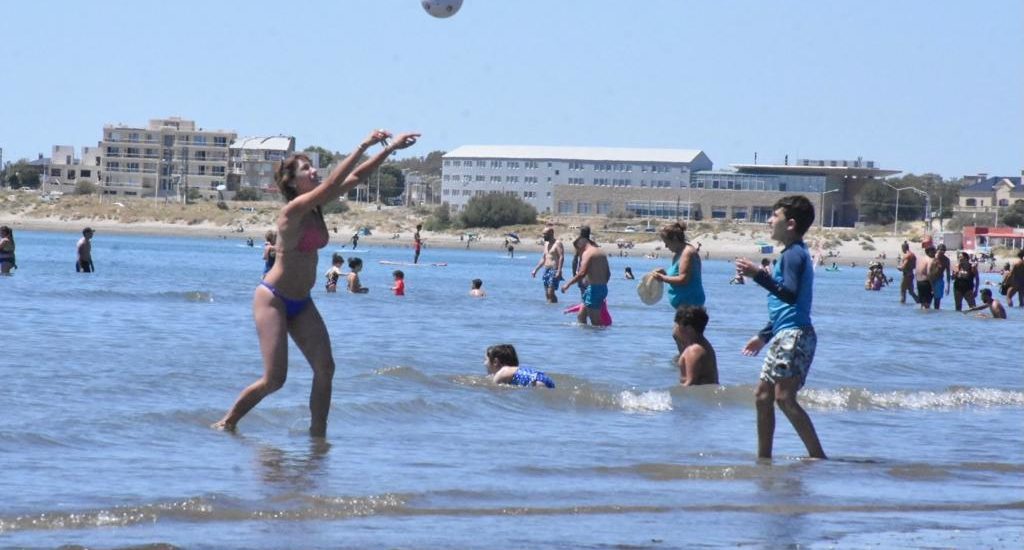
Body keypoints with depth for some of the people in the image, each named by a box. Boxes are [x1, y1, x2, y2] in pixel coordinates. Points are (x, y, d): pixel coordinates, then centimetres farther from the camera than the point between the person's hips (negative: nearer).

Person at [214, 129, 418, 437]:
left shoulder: (317, 206, 3)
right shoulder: (294, 210, -19)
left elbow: (356, 178, 6)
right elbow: (333, 183, -30)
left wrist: (390, 149, 0)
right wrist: (363, 147, -30)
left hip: (302, 303, 8)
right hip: (273, 299, -8)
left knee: (325, 368, -5)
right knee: (274, 379, -11)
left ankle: (318, 434, 2)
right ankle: (228, 422, 8)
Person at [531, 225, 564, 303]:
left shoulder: (557, 244, -7)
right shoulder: (546, 244, 19)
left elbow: (561, 257, -17)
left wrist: (559, 271, -27)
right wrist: (535, 270, 21)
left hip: (554, 271, -9)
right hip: (546, 270, 9)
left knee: (550, 293, -16)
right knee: (547, 294, 7)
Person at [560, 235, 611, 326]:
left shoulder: (587, 253, -11)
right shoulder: (601, 252, 16)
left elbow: (582, 274, -21)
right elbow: (608, 273, 19)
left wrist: (568, 284, -12)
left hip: (593, 288, -9)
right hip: (603, 288, 9)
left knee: (595, 321, -7)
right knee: (581, 316, 15)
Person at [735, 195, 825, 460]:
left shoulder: (794, 254, -11)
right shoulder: (793, 254, 21)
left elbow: (790, 295, -26)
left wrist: (759, 275, -30)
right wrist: (764, 335, 31)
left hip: (794, 335, -11)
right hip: (784, 335, 11)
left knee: (784, 397, -15)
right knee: (763, 395, 12)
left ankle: (818, 455, -17)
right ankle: (764, 457, 17)